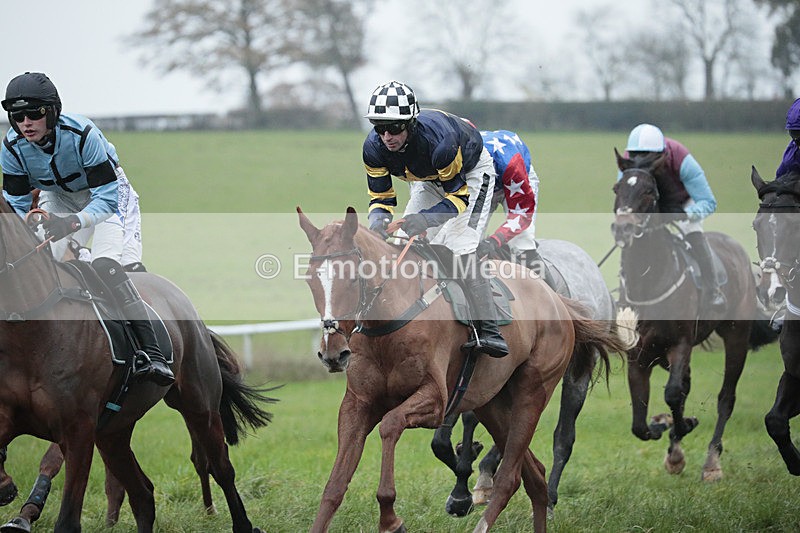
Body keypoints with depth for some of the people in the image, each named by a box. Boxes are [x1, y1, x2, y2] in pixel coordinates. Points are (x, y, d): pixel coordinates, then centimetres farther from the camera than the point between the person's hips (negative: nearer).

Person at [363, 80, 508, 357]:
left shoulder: (437, 139, -42)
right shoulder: (374, 147, -25)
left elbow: (459, 196, -34)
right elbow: (380, 198, -15)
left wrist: (424, 219, -48)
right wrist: (377, 222, -38)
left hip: (470, 173, -7)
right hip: (428, 179, 7)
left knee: (460, 248, -23)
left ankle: (489, 332, -22)